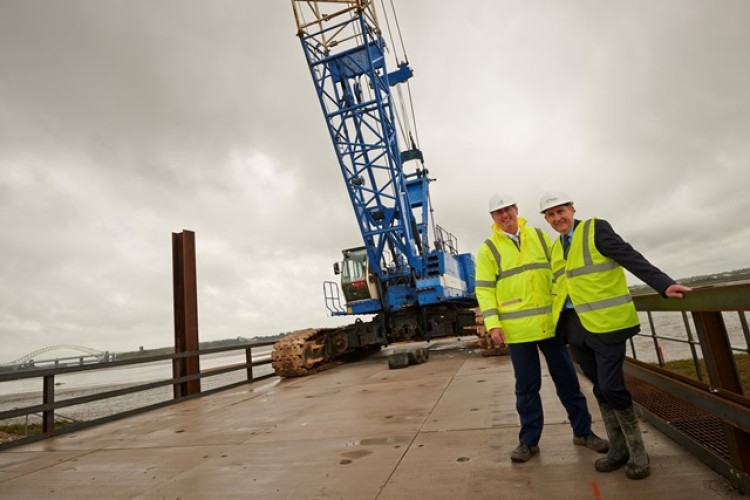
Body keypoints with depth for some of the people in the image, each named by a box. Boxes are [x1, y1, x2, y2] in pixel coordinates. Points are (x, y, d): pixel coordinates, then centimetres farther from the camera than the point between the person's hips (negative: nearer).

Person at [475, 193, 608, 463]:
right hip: (517, 327, -2)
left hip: (550, 322, 3)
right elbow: (485, 289, -4)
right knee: (526, 386, 8)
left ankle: (583, 431, 31)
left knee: (567, 378, 14)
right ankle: (529, 440, 22)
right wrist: (493, 324, -13)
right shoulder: (488, 248, -1)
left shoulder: (539, 236, 8)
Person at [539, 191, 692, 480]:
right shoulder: (556, 247, 13)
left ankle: (637, 452, 15)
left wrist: (664, 285, -25)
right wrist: (560, 322, 14)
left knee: (612, 387, -6)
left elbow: (631, 258, -14)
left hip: (604, 321, -6)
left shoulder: (596, 229, -6)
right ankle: (618, 449, 26)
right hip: (574, 325, 6)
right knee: (600, 388, 13)